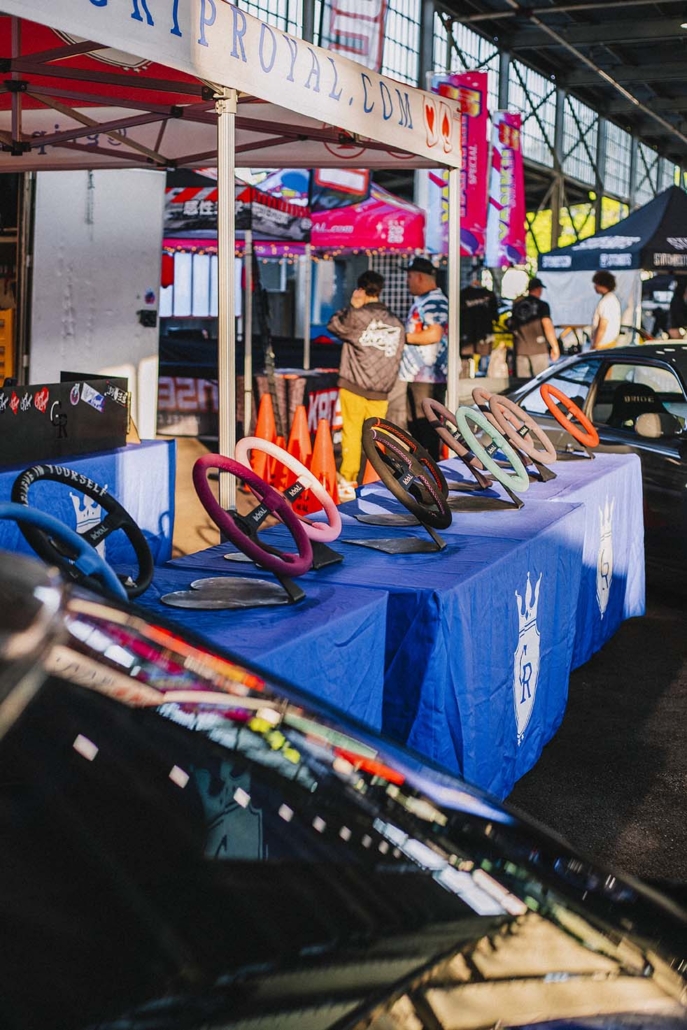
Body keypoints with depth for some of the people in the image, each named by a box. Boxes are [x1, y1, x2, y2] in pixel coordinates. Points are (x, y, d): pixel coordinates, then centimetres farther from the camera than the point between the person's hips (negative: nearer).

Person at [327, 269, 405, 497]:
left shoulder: (357, 315, -9)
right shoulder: (396, 323, 7)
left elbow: (333, 325, 7)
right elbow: (396, 356, 12)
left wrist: (352, 306, 12)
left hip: (354, 387, -4)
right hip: (381, 392, 4)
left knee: (351, 433, 3)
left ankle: (348, 482, 5)